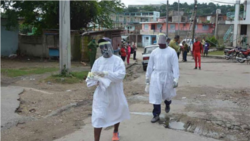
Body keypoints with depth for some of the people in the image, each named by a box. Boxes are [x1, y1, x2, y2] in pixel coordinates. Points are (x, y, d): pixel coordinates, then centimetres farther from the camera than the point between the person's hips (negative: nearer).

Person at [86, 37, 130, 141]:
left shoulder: (117, 60, -10)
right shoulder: (98, 61, -2)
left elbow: (121, 74, -26)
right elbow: (92, 76, -2)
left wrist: (104, 74, -35)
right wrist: (95, 81, -25)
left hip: (115, 93, 0)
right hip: (101, 94, 0)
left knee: (117, 113, 22)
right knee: (98, 117, -7)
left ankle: (115, 132, 52)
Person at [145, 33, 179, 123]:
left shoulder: (172, 52, -5)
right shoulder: (154, 52, 3)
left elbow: (175, 66, -9)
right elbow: (150, 65, 9)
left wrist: (176, 79, -15)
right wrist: (147, 77, 12)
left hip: (167, 76, -1)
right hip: (156, 76, 2)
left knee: (167, 94, 14)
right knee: (155, 96, -1)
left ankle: (167, 104, 49)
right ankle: (156, 115, 10)